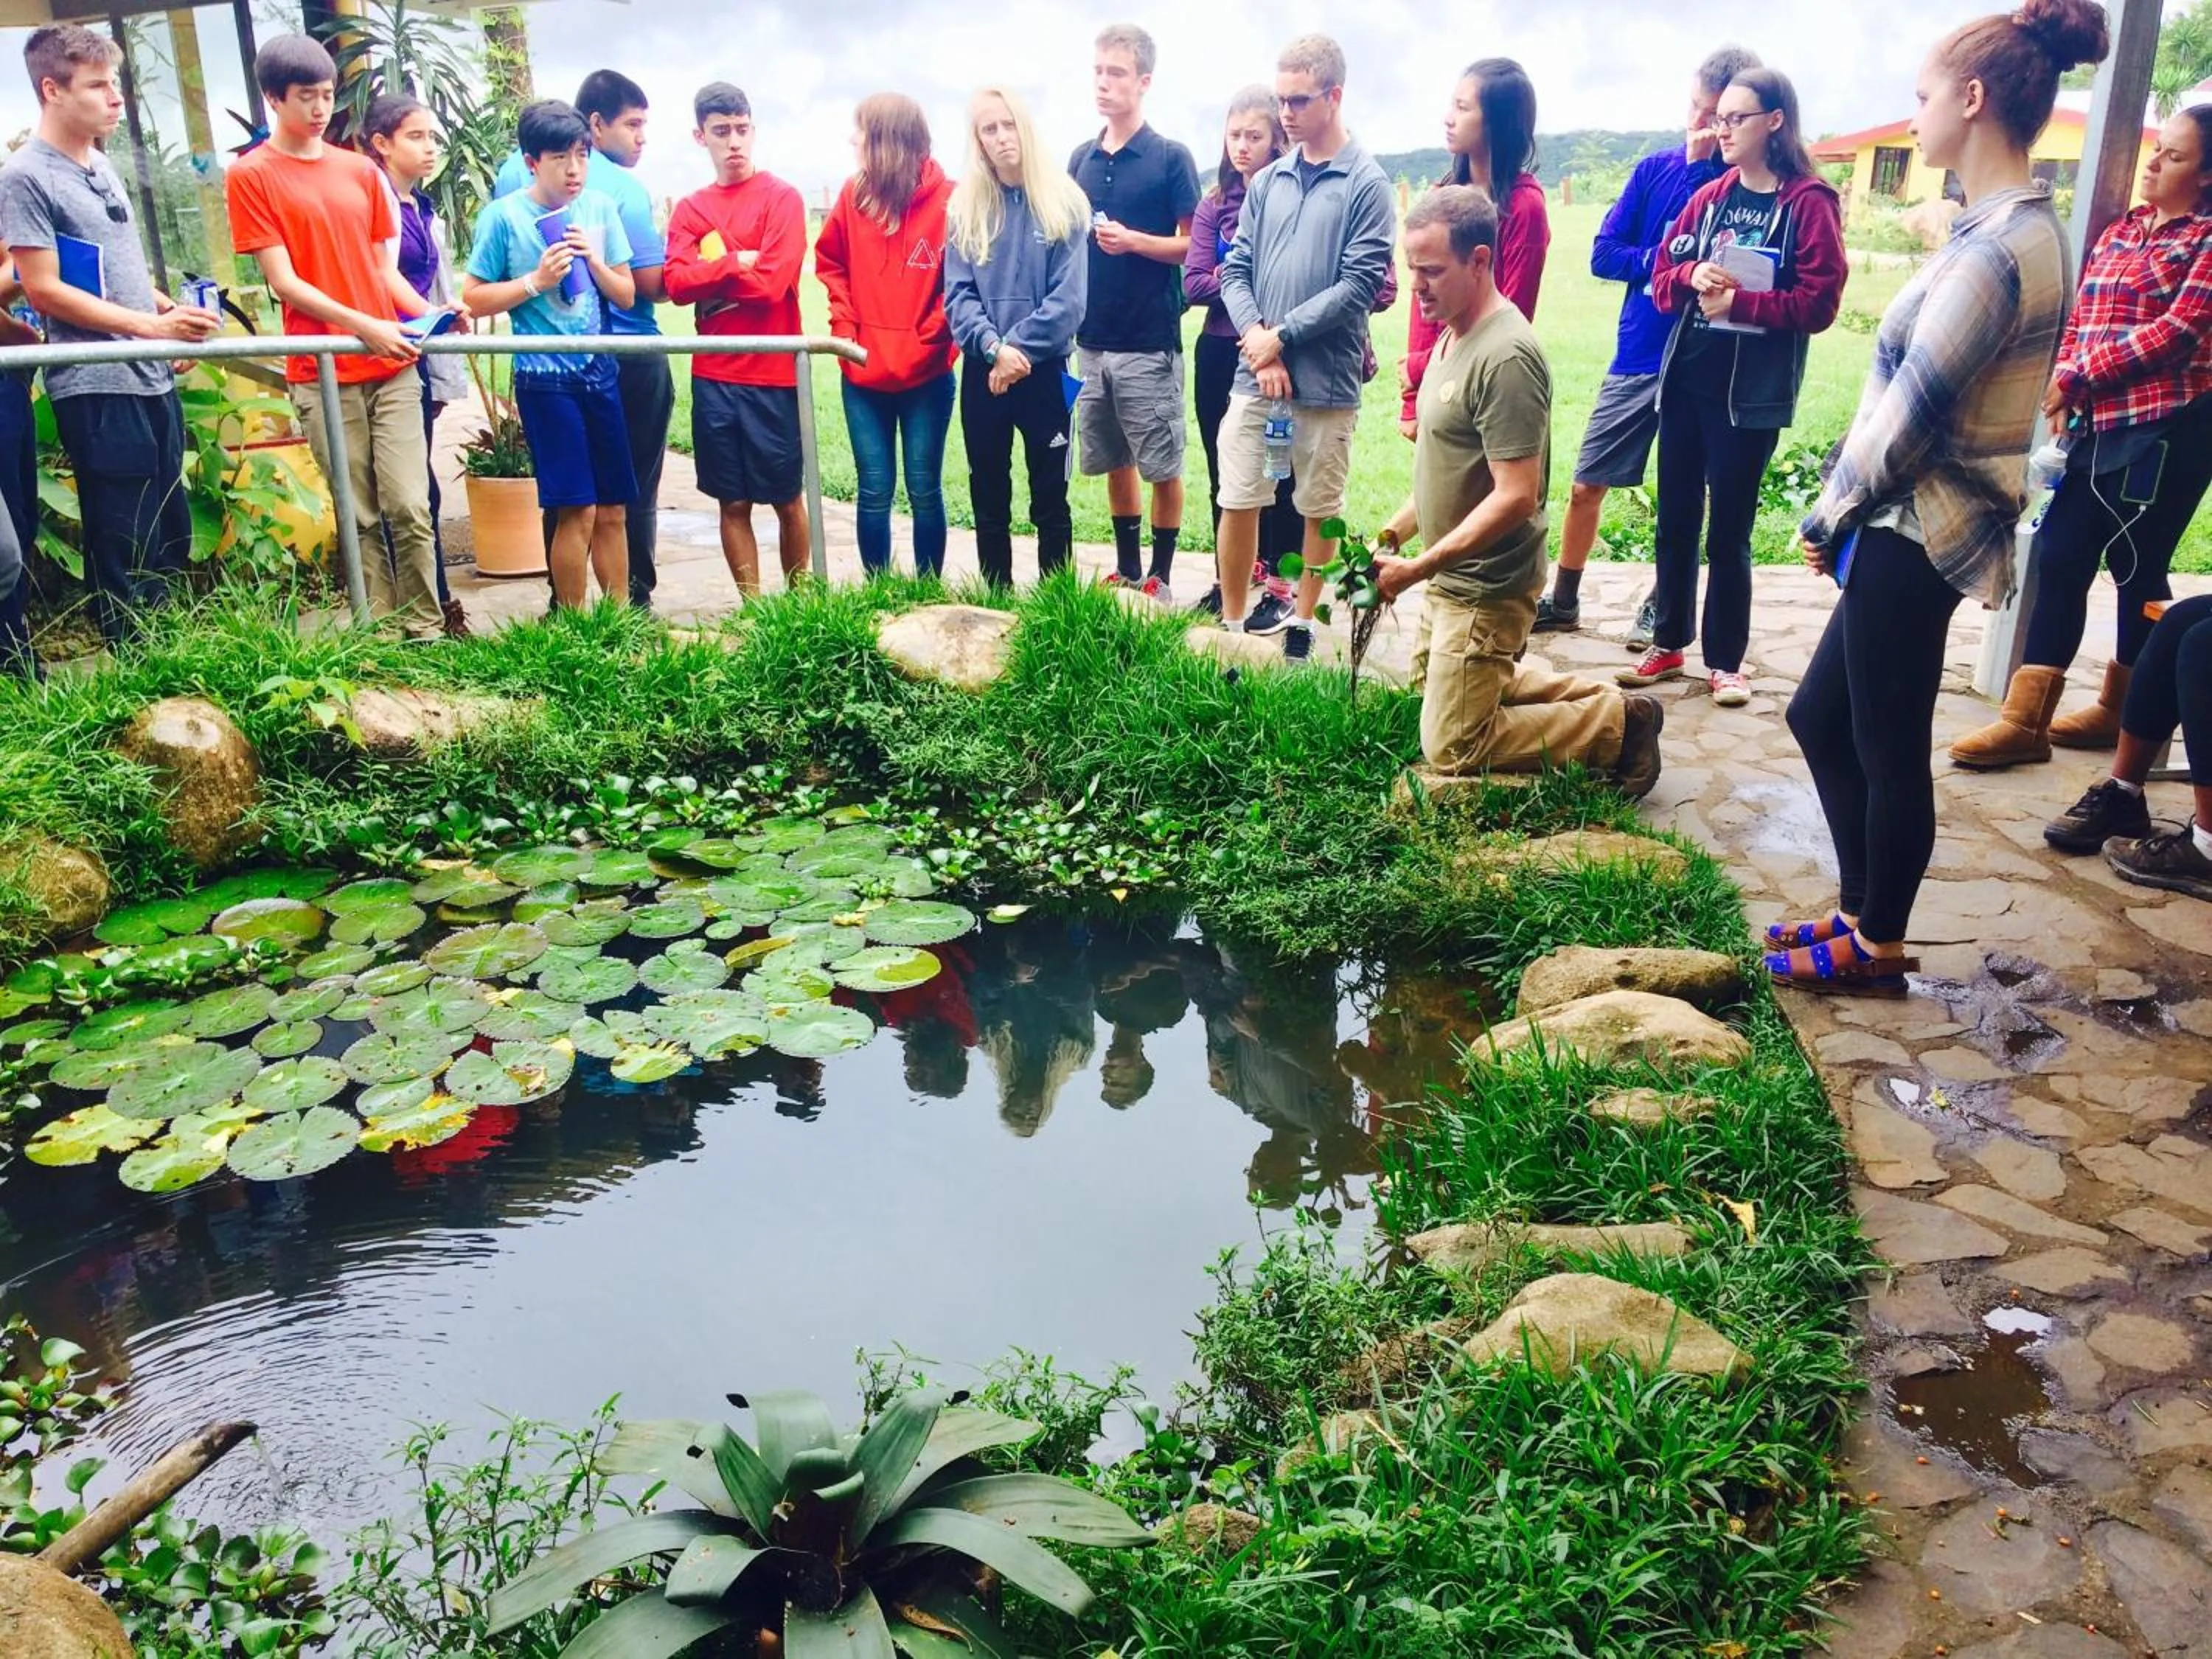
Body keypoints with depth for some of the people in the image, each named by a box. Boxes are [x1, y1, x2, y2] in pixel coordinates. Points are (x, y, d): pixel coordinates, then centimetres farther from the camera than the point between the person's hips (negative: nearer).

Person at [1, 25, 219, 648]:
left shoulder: (101, 164, 14)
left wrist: (172, 310, 8)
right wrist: (152, 326, -19)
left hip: (152, 378, 8)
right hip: (96, 388, -8)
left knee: (172, 533, 13)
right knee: (124, 550, -2)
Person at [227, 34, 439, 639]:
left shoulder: (361, 170, 15)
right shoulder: (250, 176, 2)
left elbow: (386, 271, 15)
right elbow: (284, 282, -5)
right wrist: (363, 326, -18)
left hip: (393, 365, 3)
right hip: (323, 374, -3)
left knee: (410, 506, -6)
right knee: (360, 516, 1)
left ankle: (426, 629, 1)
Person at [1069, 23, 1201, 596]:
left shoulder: (1171, 158, -4)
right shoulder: (1081, 159, 11)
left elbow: (1192, 246, -6)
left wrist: (1133, 240, -20)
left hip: (1149, 342, -5)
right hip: (1092, 339, 5)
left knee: (1162, 465, 1)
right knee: (1113, 461, 13)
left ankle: (1161, 576, 11)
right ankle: (1127, 567, 26)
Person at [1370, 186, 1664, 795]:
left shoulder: (1505, 357, -25)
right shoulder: (1453, 335, 6)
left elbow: (1516, 498, -27)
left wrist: (1420, 567, -25)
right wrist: (1394, 533, 6)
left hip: (1484, 589, -10)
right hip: (1454, 577, 10)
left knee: (1452, 751, -1)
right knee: (1438, 686, 26)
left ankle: (1616, 725, 9)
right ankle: (1594, 698, 28)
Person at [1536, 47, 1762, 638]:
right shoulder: (1656, 167, 5)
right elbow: (1603, 254, 0)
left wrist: (1701, 168, -18)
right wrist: (1665, 263, -15)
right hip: (1637, 357, 3)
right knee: (1587, 484, 7)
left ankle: (1661, 606, 25)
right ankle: (1563, 601, 21)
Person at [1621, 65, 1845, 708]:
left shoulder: (1809, 203, -6)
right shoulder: (1708, 197, 10)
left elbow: (1818, 303, -11)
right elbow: (1663, 279, 11)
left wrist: (1740, 302, -19)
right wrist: (1692, 277, -10)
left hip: (1752, 390, -5)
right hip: (1685, 378, 5)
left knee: (1729, 529, 1)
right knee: (1676, 519, 10)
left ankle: (1726, 660, 13)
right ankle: (1668, 644, 22)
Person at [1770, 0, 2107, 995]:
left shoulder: (1998, 249, -19)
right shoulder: (2014, 229, 13)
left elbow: (1912, 413, -18)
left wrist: (1829, 516, -5)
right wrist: (1843, 513, 12)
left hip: (1913, 538, -10)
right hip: (1907, 530, 10)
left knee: (1889, 753, 3)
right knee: (1819, 717, 18)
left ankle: (1876, 950, 20)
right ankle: (1862, 912, 30)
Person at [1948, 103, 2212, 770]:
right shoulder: (2117, 232, 15)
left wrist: (2078, 374, -19)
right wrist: (2064, 388, -5)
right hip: (2101, 428, 6)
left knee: (2137, 571, 4)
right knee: (2058, 557, 2)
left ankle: (2123, 711, 20)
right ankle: (2024, 720, 5)